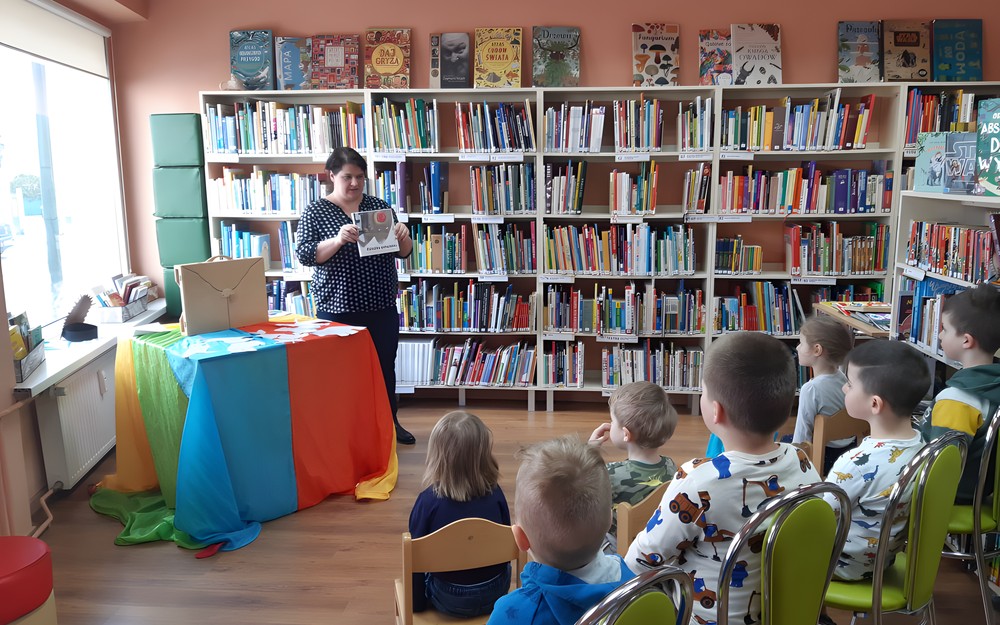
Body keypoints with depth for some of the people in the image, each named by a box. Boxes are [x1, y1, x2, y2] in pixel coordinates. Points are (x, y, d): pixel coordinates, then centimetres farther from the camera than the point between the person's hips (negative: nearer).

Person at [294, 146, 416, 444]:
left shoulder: (378, 206, 5)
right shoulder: (315, 211, -2)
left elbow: (402, 253, 8)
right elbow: (304, 254, -12)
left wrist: (403, 236, -16)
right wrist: (338, 240, -28)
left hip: (382, 308, 3)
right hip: (338, 309, -3)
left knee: (385, 367, 13)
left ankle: (389, 422, 31)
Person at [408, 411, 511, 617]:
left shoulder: (428, 500, -19)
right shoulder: (495, 493, -12)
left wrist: (416, 604, 5)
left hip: (450, 599, -2)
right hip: (497, 591, 2)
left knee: (419, 571, 26)